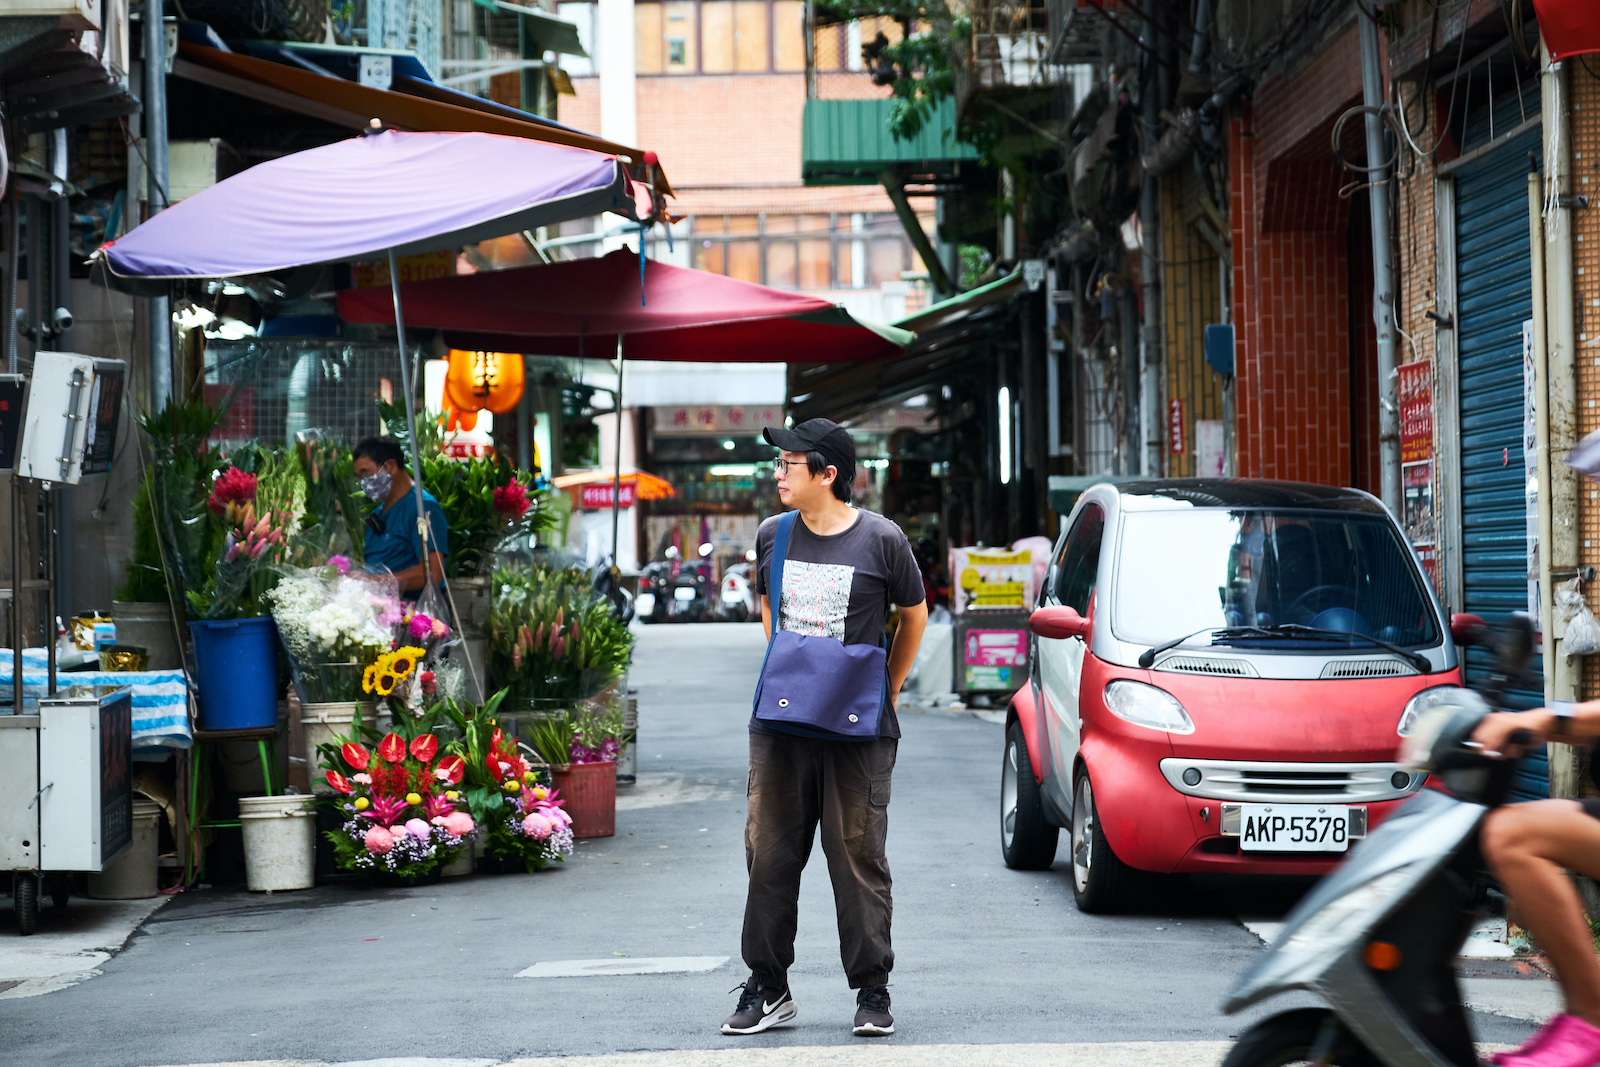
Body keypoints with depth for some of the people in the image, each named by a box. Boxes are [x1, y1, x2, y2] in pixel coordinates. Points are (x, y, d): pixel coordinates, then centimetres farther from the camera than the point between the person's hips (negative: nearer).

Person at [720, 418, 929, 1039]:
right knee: (769, 857, 4)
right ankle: (767, 989, 13)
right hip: (780, 725, 4)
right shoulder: (772, 537, 7)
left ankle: (873, 993, 8)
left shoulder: (881, 540, -5)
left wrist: (887, 691, 11)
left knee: (859, 860, -1)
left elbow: (914, 616, 9)